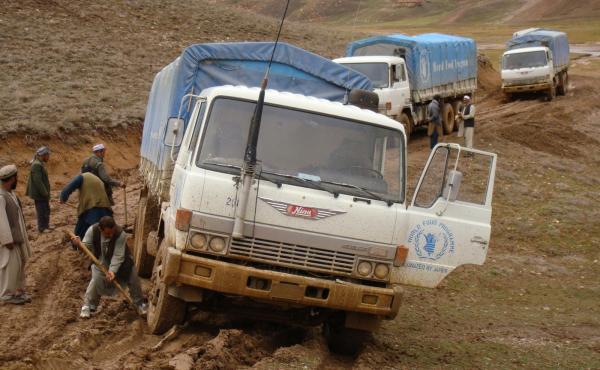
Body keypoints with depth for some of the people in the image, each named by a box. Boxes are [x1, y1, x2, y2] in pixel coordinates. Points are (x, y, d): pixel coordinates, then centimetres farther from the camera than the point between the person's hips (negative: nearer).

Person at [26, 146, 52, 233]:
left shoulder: (39, 164, 11)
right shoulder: (37, 165, -21)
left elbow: (30, 179, 19)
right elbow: (38, 181, -25)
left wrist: (28, 191, 24)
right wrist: (45, 193, -22)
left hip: (42, 193, 10)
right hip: (39, 193, -10)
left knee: (46, 210, 17)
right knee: (41, 211, -1)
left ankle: (46, 226, 27)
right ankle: (42, 228, 9)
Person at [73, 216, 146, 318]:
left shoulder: (120, 234, -37)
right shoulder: (92, 230, -29)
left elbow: (118, 256, -36)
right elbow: (85, 247, -20)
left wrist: (113, 271, -46)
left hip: (120, 261, -1)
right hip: (100, 261, 1)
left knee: (133, 278, 1)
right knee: (96, 280, -15)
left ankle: (140, 303, 23)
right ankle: (87, 306, 1)